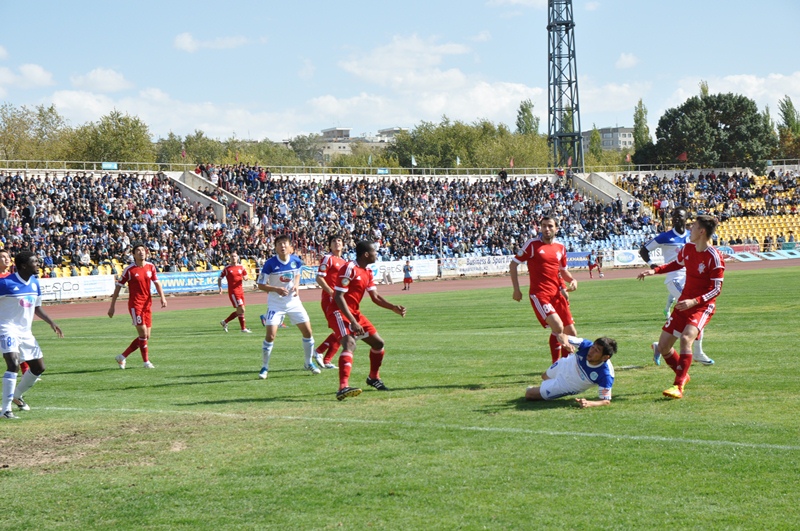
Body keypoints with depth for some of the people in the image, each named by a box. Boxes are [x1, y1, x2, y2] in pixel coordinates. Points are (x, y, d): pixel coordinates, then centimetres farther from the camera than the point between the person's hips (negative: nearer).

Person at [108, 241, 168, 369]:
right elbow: (118, 286, -4)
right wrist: (112, 306, -5)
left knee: (146, 336, 7)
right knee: (143, 333, -11)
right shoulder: (129, 270, -9)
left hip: (147, 304, 6)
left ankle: (122, 357, 18)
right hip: (135, 304, -6)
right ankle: (146, 362, 2)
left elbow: (157, 283, 9)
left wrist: (162, 297, -9)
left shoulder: (151, 267, 4)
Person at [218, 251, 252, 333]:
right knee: (241, 309, -12)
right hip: (233, 291, -6)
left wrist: (245, 278, -6)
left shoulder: (241, 267, 8)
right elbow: (220, 278, 4)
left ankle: (225, 322, 26)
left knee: (239, 311, 10)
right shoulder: (226, 268, -2)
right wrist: (220, 287, -12)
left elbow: (245, 276, 19)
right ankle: (243, 328, -4)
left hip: (240, 291, 6)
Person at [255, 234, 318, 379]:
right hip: (275, 303, -4)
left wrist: (296, 286, -6)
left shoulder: (296, 261, -6)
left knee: (307, 331, 2)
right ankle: (265, 367, 3)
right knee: (270, 334, -13)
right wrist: (276, 289, -27)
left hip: (293, 301, 4)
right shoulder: (270, 264, -17)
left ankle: (308, 363, 22)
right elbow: (261, 285, -11)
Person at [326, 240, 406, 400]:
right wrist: (352, 322, -28)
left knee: (378, 342, 14)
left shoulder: (368, 273, 10)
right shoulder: (349, 269, -19)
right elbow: (339, 297, -23)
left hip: (355, 312, 10)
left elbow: (375, 297, 15)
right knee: (350, 344, -30)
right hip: (339, 312, -10)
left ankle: (374, 378, 37)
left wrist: (394, 308, -1)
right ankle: (343, 388, -42)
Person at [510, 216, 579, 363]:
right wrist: (516, 289, -5)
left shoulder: (561, 248, 11)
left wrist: (572, 280, 2)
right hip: (539, 294, -6)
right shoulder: (532, 244, -4)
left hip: (557, 293, 6)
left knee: (571, 333, 6)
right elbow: (513, 264, 0)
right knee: (558, 327, -24)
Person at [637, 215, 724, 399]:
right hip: (683, 304, 7)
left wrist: (695, 301, -30)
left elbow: (716, 289, -18)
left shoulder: (714, 257, -19)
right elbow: (676, 264, 23)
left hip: (702, 306, -7)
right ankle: (683, 375, 31)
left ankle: (679, 387, -28)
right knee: (663, 346, 5)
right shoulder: (687, 249, 2)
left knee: (686, 338, -32)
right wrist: (654, 271, 9)